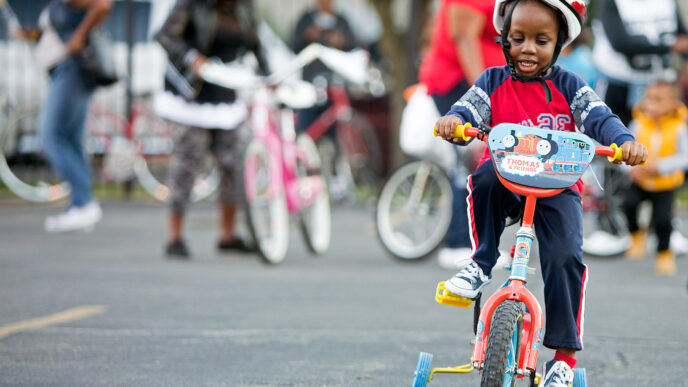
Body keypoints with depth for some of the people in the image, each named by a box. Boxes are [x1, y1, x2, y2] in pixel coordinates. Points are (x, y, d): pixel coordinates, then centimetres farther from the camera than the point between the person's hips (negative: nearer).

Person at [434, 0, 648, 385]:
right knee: (484, 178, -36)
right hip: (506, 183, 1)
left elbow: (598, 117, -10)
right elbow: (470, 110, -10)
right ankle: (482, 264, -16)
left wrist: (625, 140, -31)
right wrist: (454, 121, -36)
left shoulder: (568, 86, 3)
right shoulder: (493, 83, 4)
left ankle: (564, 355, -10)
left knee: (565, 257, -20)